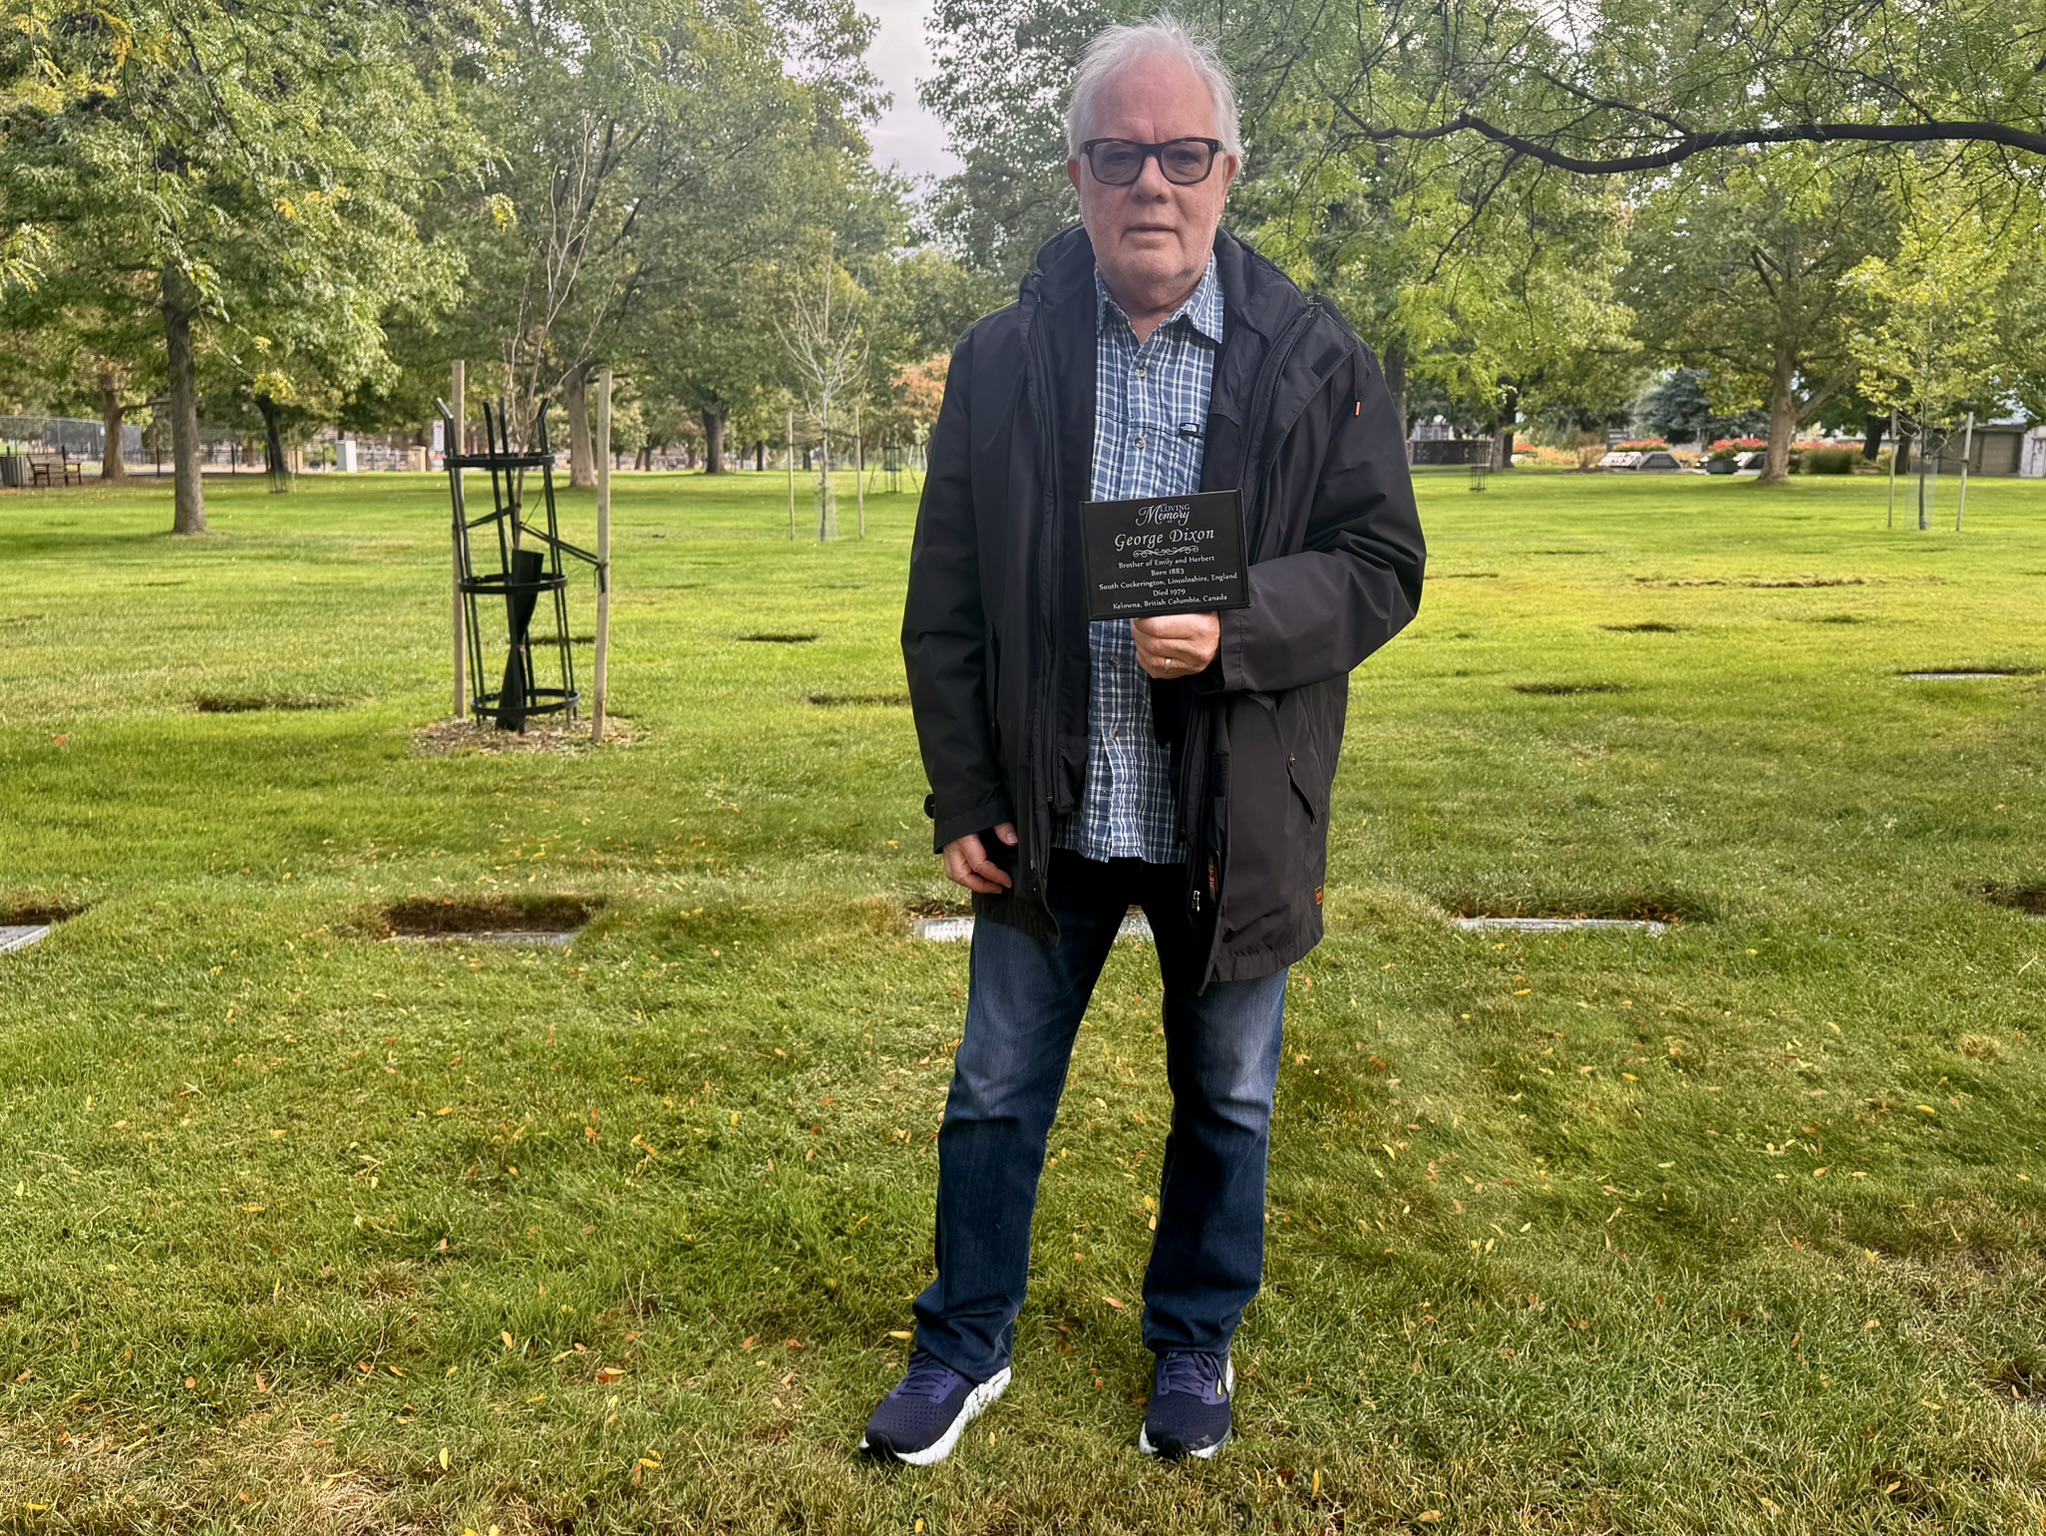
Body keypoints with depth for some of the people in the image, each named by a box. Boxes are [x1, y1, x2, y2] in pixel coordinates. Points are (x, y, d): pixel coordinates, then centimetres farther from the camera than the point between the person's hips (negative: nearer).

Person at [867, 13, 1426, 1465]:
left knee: (1227, 1101, 16)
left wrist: (1235, 634, -22)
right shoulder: (1002, 360, -1)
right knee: (997, 1092, 13)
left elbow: (1382, 568, -4)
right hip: (1047, 815, 1)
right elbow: (944, 608, 1)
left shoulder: (1317, 359, -4)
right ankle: (967, 1343, 36)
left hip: (1233, 819, 0)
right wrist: (963, 799, -3)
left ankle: (1196, 1342, 40)